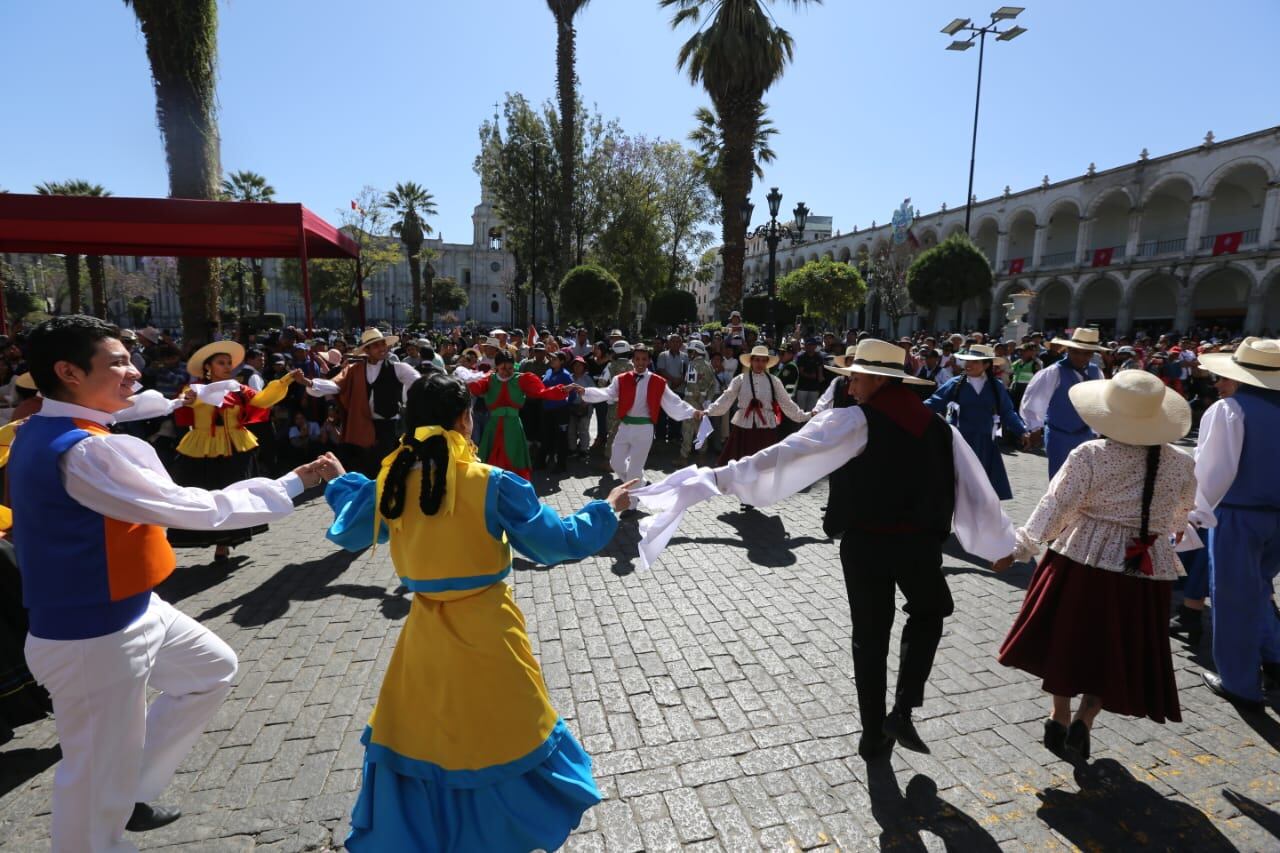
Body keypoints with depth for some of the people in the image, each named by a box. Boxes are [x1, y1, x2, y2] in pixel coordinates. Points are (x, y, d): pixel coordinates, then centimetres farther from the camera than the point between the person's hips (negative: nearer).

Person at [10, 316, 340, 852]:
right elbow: (197, 509, -29)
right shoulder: (82, 451, -28)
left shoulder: (42, 433, 3)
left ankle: (130, 790, 36)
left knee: (213, 668, 25)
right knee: (97, 774, 9)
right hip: (95, 637, -10)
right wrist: (294, 483, -22)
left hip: (130, 613, 10)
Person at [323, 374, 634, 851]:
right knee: (512, 736, 19)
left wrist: (343, 483, 30)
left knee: (410, 737, 26)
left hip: (426, 628, 4)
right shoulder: (493, 483, -20)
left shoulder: (391, 481, -7)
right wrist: (606, 509, 0)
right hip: (487, 628, -3)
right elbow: (557, 541, -14)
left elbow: (347, 534, 12)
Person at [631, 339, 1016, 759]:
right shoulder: (939, 428, 6)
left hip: (866, 543, -3)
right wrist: (1002, 544, 29)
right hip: (921, 543, 3)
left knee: (870, 635, 14)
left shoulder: (854, 422, -9)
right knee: (928, 612, 29)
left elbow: (783, 456, -20)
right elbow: (976, 492, 14)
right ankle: (902, 711, 19)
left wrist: (719, 477, -21)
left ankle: (874, 735, 28)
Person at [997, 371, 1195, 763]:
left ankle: (1059, 717, 26)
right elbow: (1180, 518, 14)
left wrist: (1020, 548, -3)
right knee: (1116, 653, 16)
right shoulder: (1181, 465, -3)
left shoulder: (1088, 456, -15)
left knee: (1066, 639, 15)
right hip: (1145, 572, 2)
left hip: (1082, 564, -2)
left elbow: (1054, 509, -14)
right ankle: (1084, 720, 9)